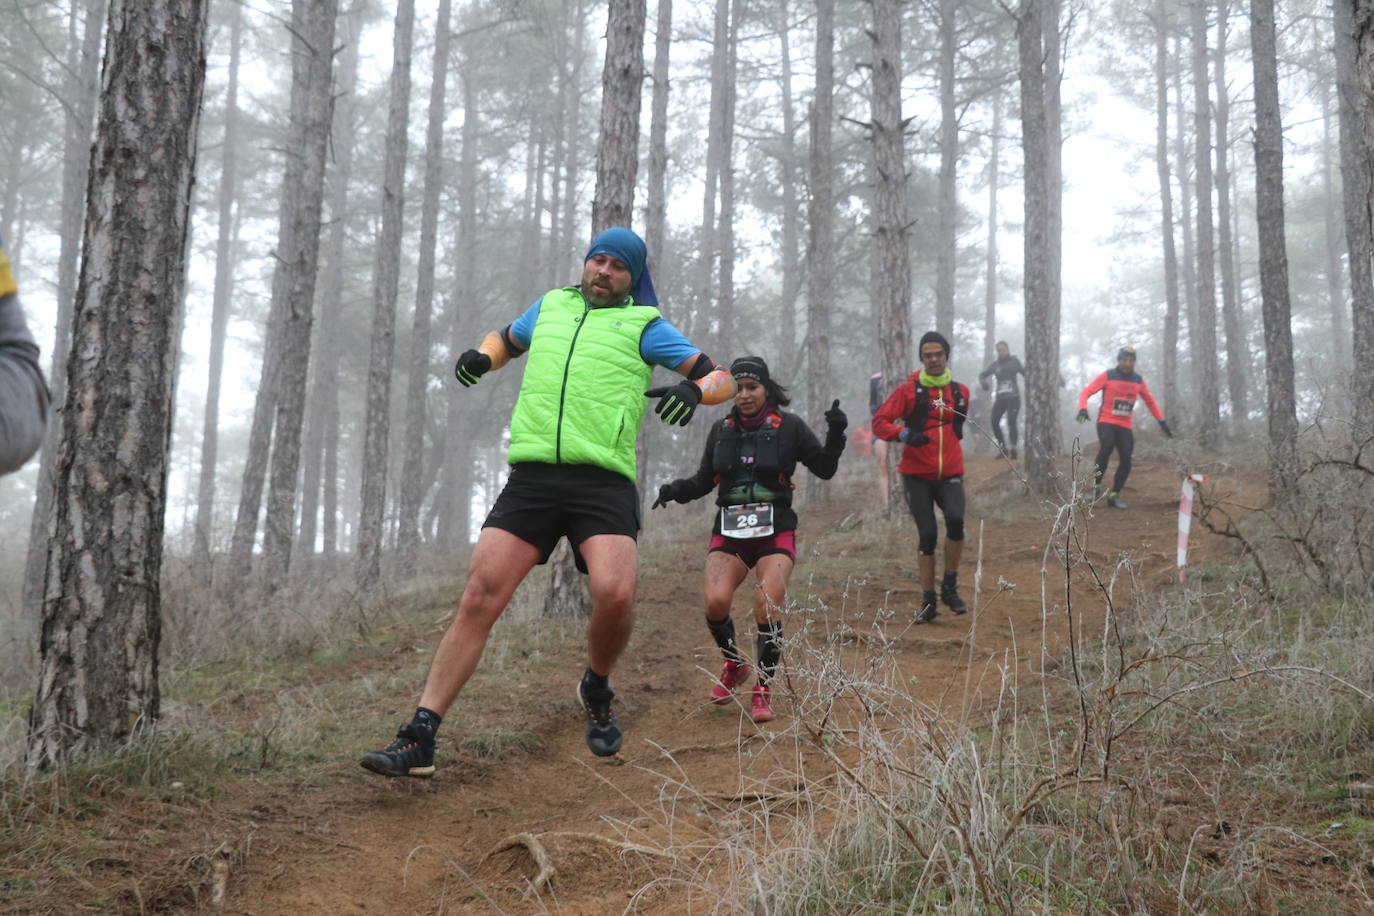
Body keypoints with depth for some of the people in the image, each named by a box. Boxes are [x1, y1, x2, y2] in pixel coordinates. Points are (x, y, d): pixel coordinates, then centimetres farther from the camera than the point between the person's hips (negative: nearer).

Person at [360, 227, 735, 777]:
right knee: (479, 597, -9)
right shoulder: (550, 306, 23)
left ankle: (597, 691, 9)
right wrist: (482, 356, 18)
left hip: (603, 481, -3)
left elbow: (722, 379, 9)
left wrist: (694, 389, -15)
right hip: (531, 478, 3)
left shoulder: (644, 325, 12)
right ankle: (418, 740, -7)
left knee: (615, 594, -24)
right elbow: (506, 339, 42)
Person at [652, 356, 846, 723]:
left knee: (768, 603, -19)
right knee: (716, 601, -18)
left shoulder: (789, 427, 1)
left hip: (775, 531, -2)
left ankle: (763, 692, -2)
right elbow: (703, 481, 15)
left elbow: (824, 469, 3)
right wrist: (676, 490, -4)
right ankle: (733, 664, 13)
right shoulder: (721, 430, 10)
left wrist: (835, 435, -13)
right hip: (729, 531, 2)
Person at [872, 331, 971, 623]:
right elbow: (880, 422, -6)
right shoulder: (909, 390, -2)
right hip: (917, 475, -2)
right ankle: (928, 601, 11)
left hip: (950, 473, 2)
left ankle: (950, 587, -4)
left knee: (955, 520, -23)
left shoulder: (960, 391, 9)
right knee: (928, 534, -5)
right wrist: (904, 434, -21)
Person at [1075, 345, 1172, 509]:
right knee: (1106, 447, -31)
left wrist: (1162, 421, 14)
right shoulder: (1107, 376, -4)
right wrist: (1083, 409, -26)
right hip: (1106, 421, -4)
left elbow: (1150, 401, 19)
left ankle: (1114, 496, 4)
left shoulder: (1138, 380, 7)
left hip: (1125, 426, 4)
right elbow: (1085, 392, -7)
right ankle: (1095, 486, -19)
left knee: (1126, 460, -9)